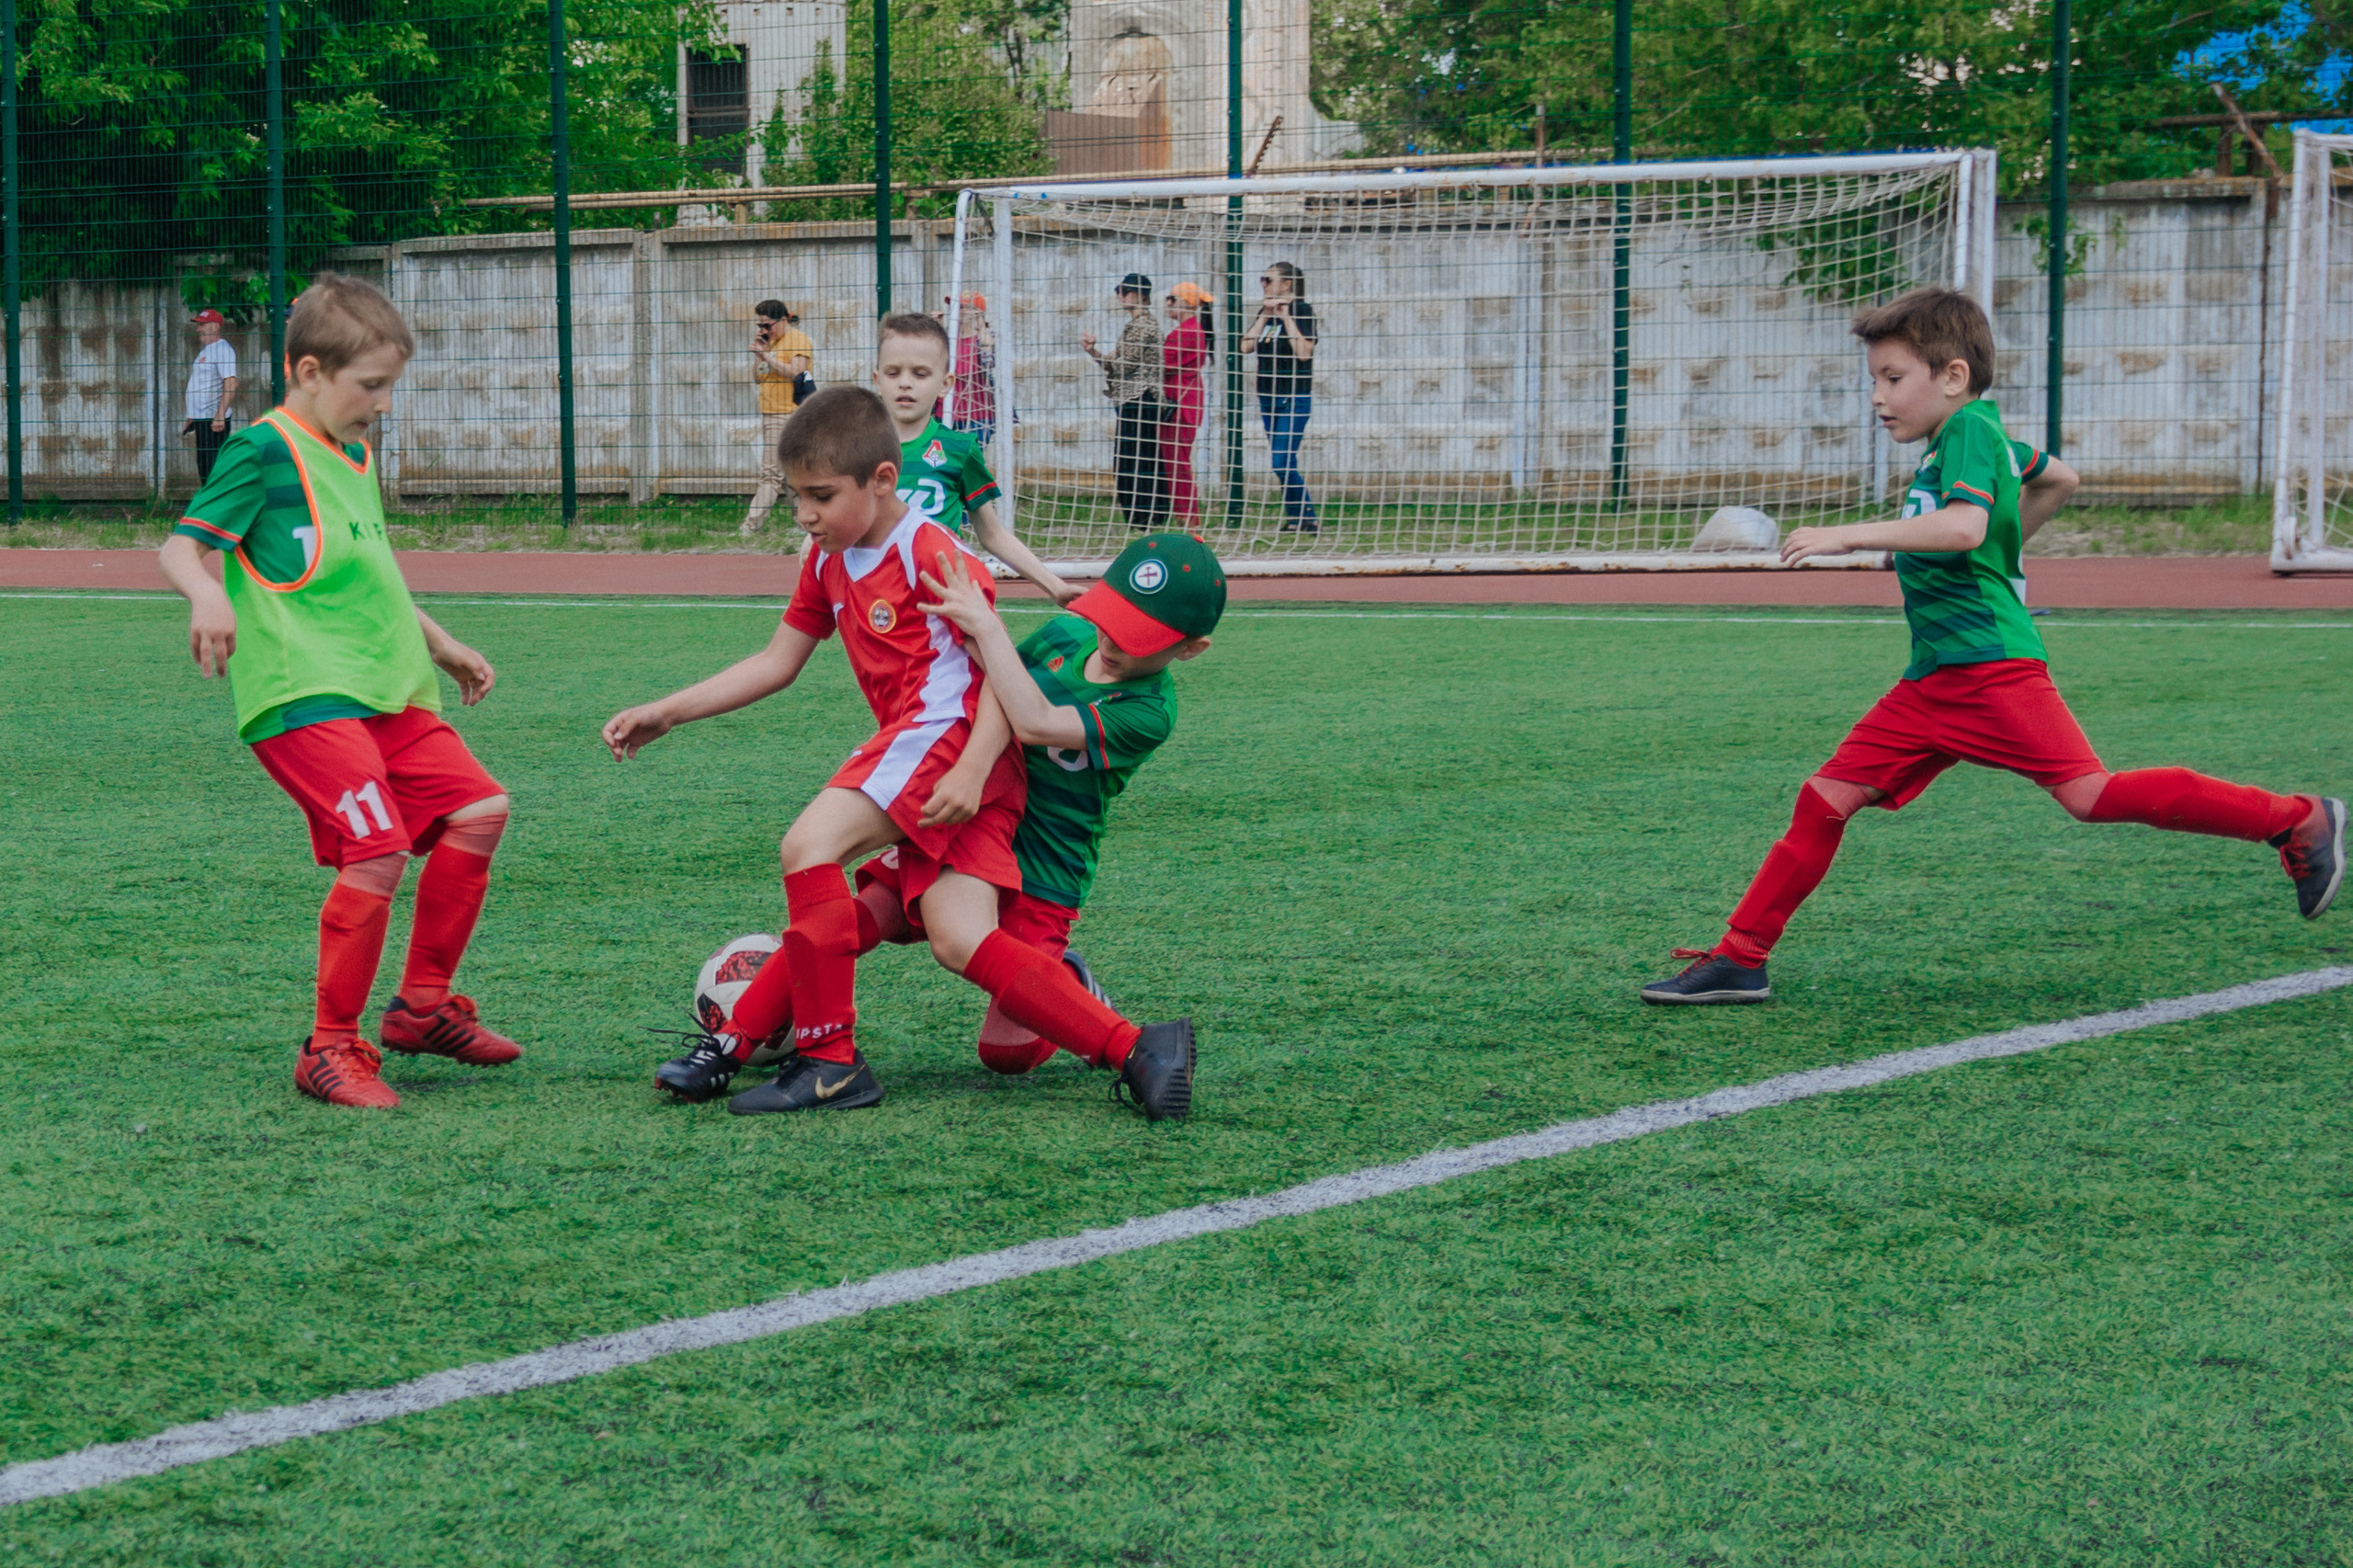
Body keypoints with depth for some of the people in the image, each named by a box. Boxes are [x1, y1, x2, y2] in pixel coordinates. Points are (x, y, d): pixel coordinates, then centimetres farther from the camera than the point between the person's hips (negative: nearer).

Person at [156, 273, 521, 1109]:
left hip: (384, 692, 9)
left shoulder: (354, 455, 20)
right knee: (378, 849, -19)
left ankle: (423, 1005, 14)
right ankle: (331, 1048, -6)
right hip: (301, 696, -9)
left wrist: (441, 646, 38)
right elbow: (181, 546, -13)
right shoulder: (264, 451, -6)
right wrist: (208, 594, -35)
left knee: (478, 809, 0)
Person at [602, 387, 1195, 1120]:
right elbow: (774, 664, 26)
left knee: (810, 842, -20)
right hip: (915, 742, 9)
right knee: (959, 940, -6)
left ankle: (828, 1062, -16)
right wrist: (666, 712, 21)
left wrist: (971, 771, -23)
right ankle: (1137, 1048, -7)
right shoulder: (827, 562, 19)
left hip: (953, 731, -9)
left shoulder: (930, 552, -8)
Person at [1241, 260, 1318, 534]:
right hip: (1268, 396, 7)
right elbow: (1247, 346, 2)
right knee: (1283, 463, 9)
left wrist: (1286, 317, -17)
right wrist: (1265, 317, -4)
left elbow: (1304, 352, -19)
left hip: (1294, 396, -7)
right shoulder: (1265, 312, 13)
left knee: (1283, 462, -14)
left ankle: (1307, 518, -5)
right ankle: (1295, 518, 15)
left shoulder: (1302, 310, -7)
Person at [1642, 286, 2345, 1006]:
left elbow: (1964, 525, -28)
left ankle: (2298, 820, -4)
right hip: (1933, 678, 10)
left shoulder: (1970, 429, -10)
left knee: (2091, 794, -15)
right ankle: (1739, 959, 6)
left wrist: (1849, 535, -27)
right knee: (1826, 798, 3)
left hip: (1992, 667, -10)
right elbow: (2060, 477, 35)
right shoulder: (1969, 437, 19)